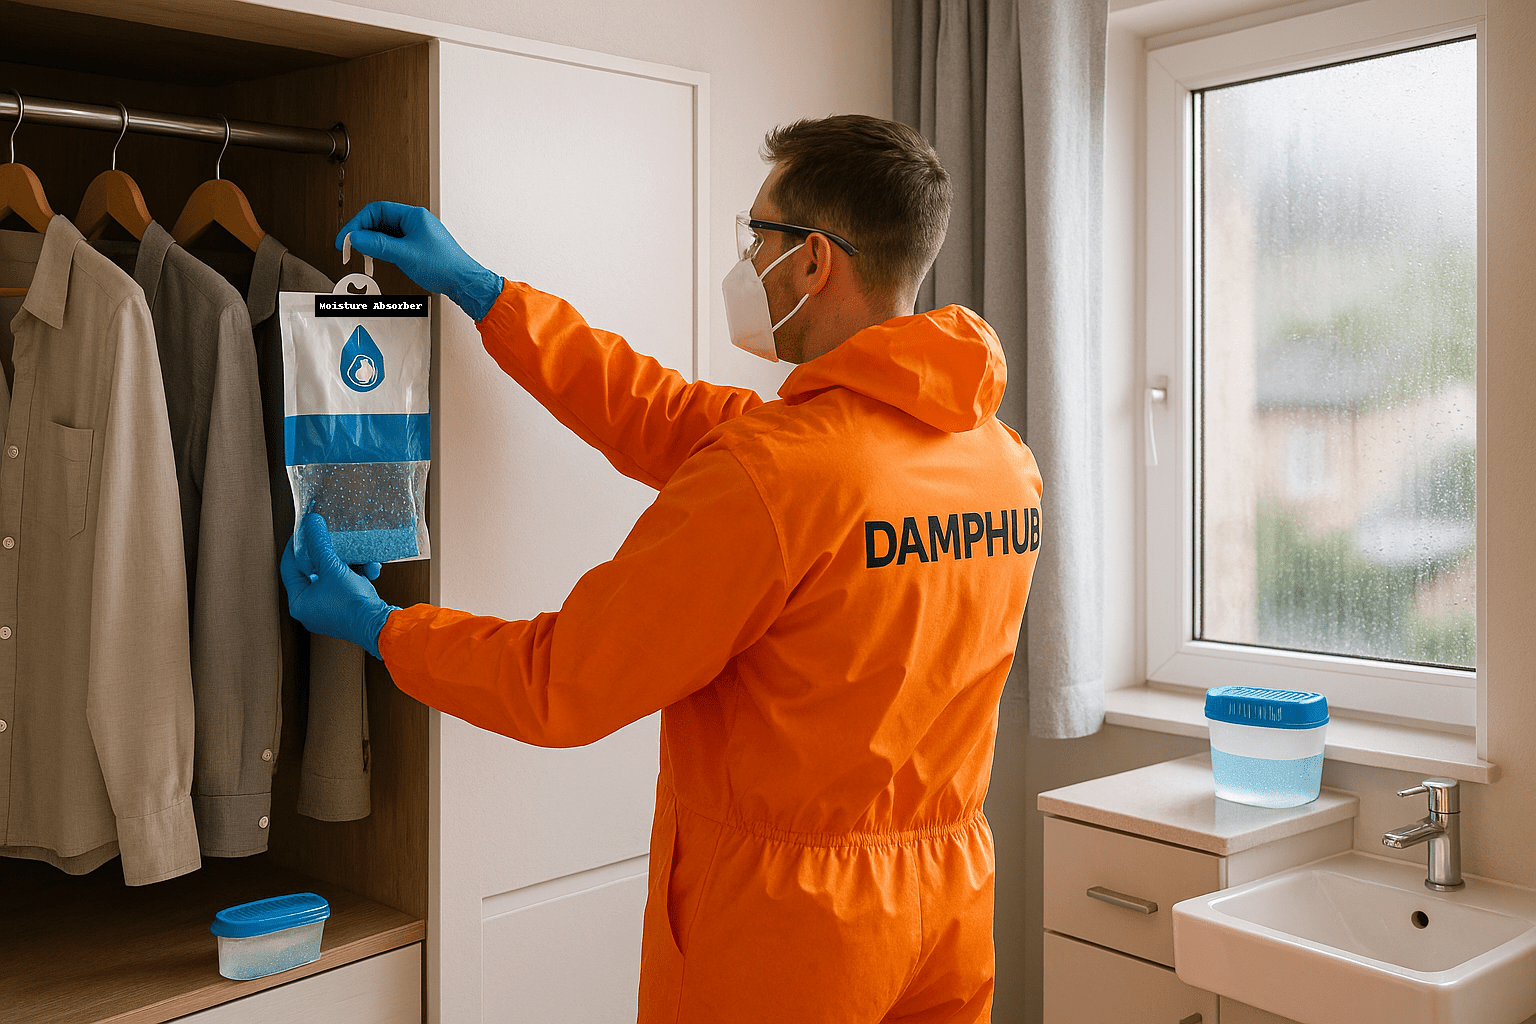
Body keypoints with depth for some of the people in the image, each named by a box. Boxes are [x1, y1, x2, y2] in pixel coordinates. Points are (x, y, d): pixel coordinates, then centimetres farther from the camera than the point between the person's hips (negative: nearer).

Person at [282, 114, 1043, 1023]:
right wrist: (477, 289, 8)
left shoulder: (771, 470, -26)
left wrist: (376, 626, 0)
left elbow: (562, 684, -17)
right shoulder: (1006, 460, -1)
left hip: (784, 928, -7)